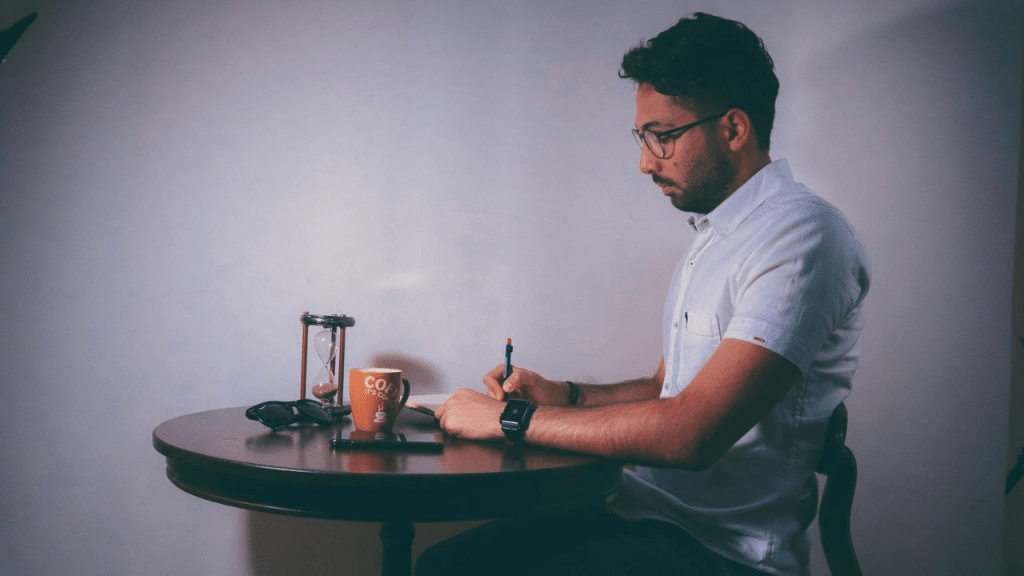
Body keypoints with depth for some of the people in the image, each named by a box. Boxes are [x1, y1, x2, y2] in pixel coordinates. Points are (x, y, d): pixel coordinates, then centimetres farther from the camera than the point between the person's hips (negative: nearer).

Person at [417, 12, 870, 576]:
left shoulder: (801, 233, -17)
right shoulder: (709, 234, 16)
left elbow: (690, 432, -25)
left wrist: (513, 418, -17)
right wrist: (563, 396, 7)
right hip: (644, 510, 9)